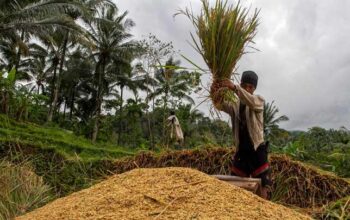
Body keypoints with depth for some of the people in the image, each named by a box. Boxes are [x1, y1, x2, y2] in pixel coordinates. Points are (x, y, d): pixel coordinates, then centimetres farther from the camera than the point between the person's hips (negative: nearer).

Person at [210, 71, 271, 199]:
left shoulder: (259, 100, -3)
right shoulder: (235, 103, 5)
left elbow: (250, 101, -28)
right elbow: (220, 105, -17)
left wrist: (234, 88, -44)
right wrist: (215, 93, -40)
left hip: (257, 149, -3)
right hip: (241, 150, 4)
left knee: (262, 184, 2)